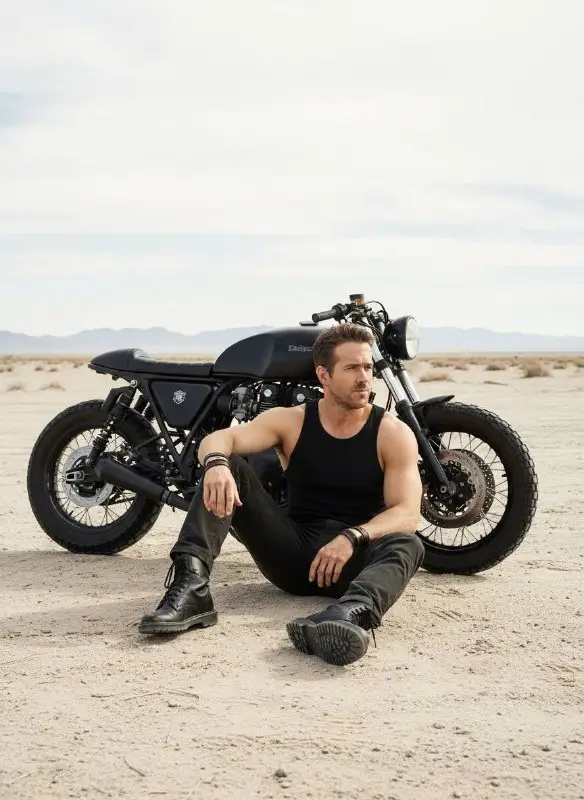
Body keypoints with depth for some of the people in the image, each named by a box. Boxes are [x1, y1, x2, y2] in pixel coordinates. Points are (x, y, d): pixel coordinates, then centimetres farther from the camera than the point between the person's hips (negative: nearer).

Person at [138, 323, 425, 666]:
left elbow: (407, 513, -13)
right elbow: (217, 439, -11)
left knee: (408, 545, -35)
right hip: (292, 551, 2)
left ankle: (351, 612, -67)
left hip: (354, 559, -2)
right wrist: (217, 463, -37)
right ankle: (191, 588, -35)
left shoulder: (393, 433, -1)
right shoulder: (291, 421, 4)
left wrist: (352, 538, -32)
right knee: (228, 469, -15)